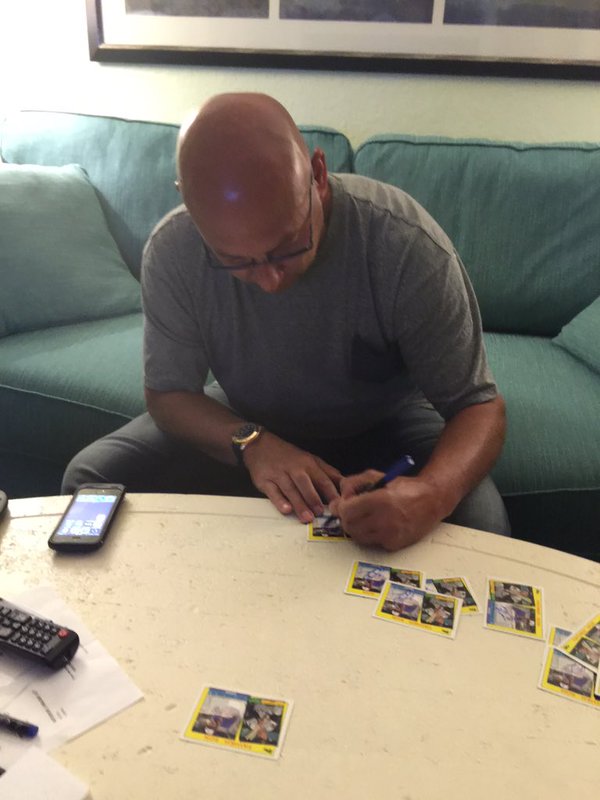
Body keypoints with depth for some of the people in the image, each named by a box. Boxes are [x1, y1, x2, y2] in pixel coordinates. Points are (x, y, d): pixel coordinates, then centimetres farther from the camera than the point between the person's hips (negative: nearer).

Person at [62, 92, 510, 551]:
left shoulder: (408, 247, -30)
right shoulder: (171, 251, -22)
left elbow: (479, 405, -23)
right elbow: (168, 391, -11)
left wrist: (433, 495, -45)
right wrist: (251, 444, -32)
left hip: (383, 428, -1)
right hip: (246, 425, 2)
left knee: (479, 525, -27)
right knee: (90, 478, -12)